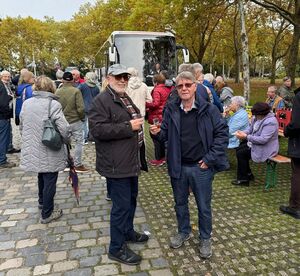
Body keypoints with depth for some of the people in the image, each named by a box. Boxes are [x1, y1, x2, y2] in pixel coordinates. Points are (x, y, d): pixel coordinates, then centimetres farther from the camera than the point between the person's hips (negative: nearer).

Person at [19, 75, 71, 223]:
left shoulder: (26, 103, 0)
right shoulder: (53, 104, -17)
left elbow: (22, 127, 10)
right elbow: (64, 129, -19)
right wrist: (67, 139, 1)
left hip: (32, 149, 6)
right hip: (50, 152, -6)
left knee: (42, 176, 27)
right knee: (49, 181, 8)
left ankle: (42, 202, 48)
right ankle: (47, 214, 20)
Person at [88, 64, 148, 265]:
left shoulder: (126, 98, 17)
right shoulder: (102, 100, -14)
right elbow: (97, 129, -26)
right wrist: (128, 126, -24)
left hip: (131, 161, 10)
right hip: (117, 164, -9)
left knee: (131, 199, 21)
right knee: (121, 205, -2)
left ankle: (128, 231, 41)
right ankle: (117, 248, 15)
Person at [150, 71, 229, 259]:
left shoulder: (208, 109, -10)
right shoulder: (171, 109, -1)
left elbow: (222, 133, -8)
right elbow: (166, 134, 7)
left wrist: (210, 158, -13)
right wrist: (158, 133, -17)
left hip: (201, 167, -3)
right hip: (178, 166, 3)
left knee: (204, 206, 13)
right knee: (180, 202, 20)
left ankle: (205, 239, 35)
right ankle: (184, 232, 44)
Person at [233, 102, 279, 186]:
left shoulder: (270, 122, -27)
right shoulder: (256, 117, 0)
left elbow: (263, 139, -32)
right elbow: (250, 128, 13)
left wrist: (246, 137, -30)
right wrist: (243, 132, -10)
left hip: (265, 149, -10)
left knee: (240, 153, -14)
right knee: (239, 148, 6)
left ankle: (243, 179, 0)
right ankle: (248, 174, 18)